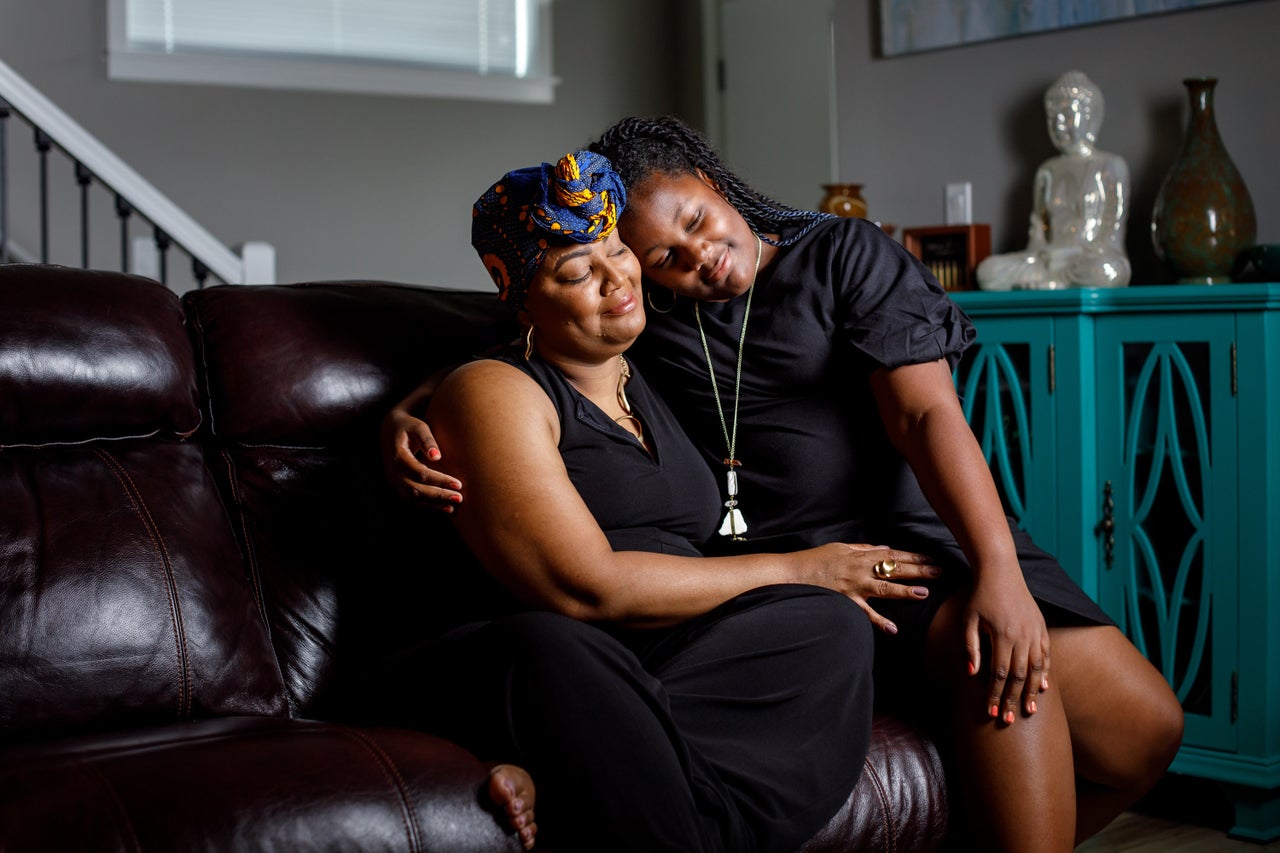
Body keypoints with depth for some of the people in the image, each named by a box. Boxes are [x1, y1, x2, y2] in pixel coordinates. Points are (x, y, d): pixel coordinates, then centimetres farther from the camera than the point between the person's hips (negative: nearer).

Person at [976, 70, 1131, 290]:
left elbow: (1112, 231, -3)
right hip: (1051, 259, 4)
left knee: (1107, 270, -42)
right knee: (988, 270, -21)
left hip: (1096, 256, -4)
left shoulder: (1112, 165, 4)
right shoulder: (1046, 171, 19)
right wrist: (1035, 257, -5)